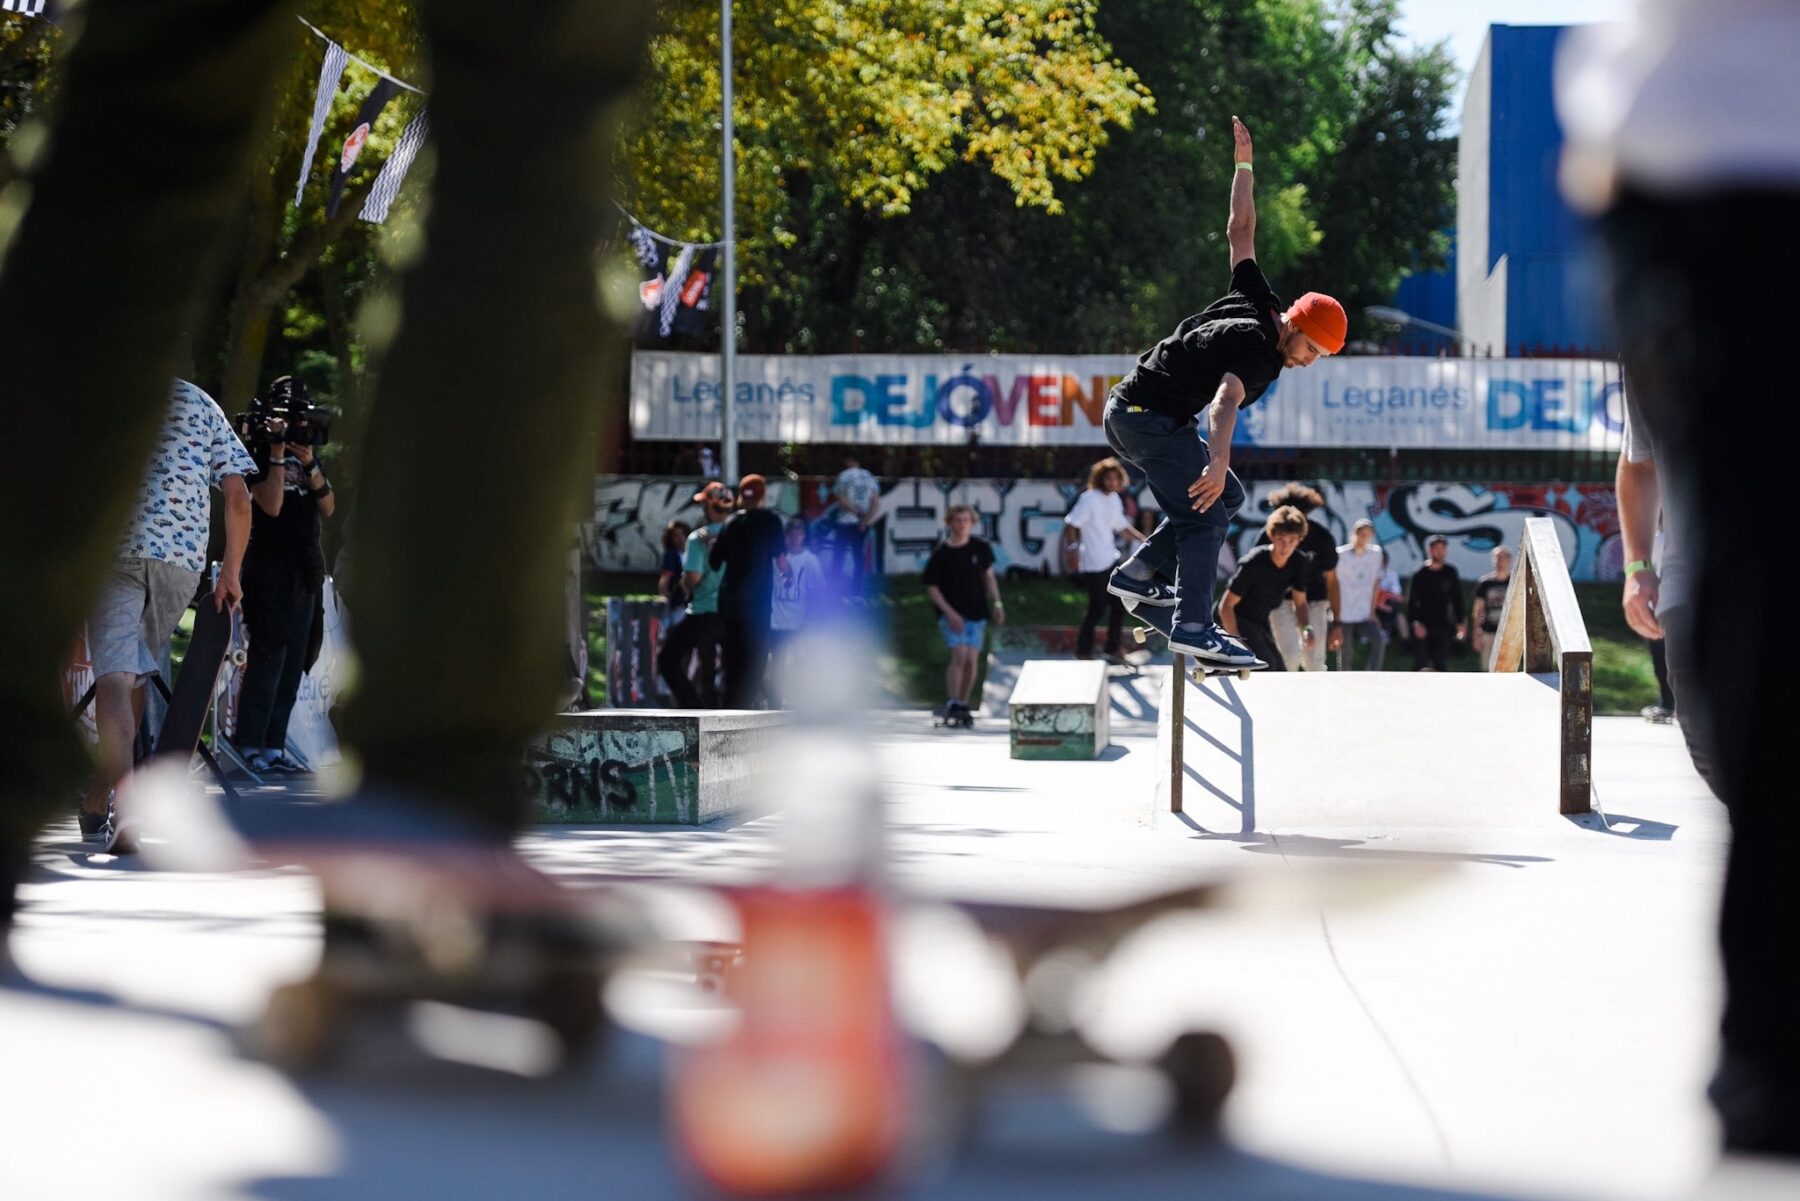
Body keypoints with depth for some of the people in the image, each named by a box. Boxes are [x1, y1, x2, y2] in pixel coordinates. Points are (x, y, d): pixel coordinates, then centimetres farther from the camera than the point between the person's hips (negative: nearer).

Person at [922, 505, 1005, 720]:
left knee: (971, 660, -1)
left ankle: (963, 703, 13)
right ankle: (951, 703, -18)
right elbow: (932, 588, -4)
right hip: (951, 614, -4)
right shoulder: (941, 553, -8)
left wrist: (996, 603, 7)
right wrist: (950, 613, -14)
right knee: (959, 654, -20)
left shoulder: (980, 548, 2)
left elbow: (988, 576, 16)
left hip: (976, 614, 4)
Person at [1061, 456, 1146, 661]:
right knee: (1097, 608, -3)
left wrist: (1144, 540, 20)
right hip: (1093, 565, -9)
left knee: (1119, 605, 11)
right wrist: (1072, 547, -30)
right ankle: (1083, 652, 9)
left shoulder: (1114, 499, 11)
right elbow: (1071, 524, -19)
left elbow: (1121, 526, 24)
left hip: (1111, 560, 9)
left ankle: (1112, 650, 21)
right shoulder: (1089, 498, -14)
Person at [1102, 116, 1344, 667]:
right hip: (1151, 419, -10)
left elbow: (1241, 232, 16)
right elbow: (1225, 403, -39)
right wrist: (1217, 462, -55)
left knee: (1225, 497, 16)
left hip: (1127, 414, 10)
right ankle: (1193, 627, -24)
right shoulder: (1259, 355, -20)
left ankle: (1138, 572, 12)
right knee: (1205, 512, -15)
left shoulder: (1258, 304, 5)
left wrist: (1246, 167, 24)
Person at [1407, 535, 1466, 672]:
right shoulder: (1420, 574, -2)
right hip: (1422, 626, -2)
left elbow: (1457, 599, 11)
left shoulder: (1450, 573, 6)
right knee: (1420, 663, -5)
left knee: (1442, 664, -1)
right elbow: (1411, 601, -4)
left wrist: (1460, 622, 4)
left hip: (1442, 625, 2)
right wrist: (1415, 622, -15)